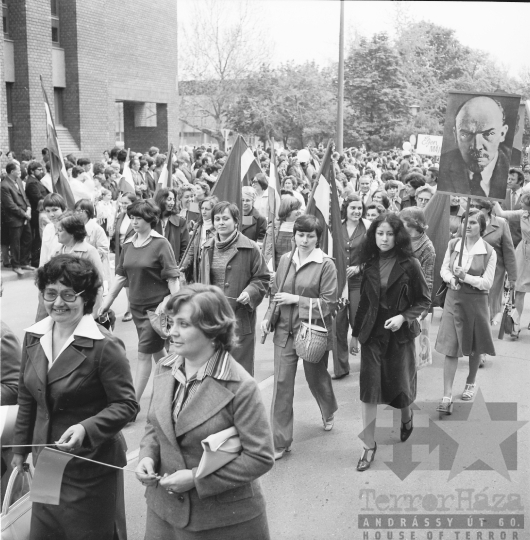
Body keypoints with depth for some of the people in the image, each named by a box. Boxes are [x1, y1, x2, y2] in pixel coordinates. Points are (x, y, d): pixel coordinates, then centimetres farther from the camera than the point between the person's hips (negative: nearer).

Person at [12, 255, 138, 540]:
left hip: (91, 467, -6)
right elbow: (27, 399, 10)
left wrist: (86, 429, -29)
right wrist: (20, 448, 15)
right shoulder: (33, 337, 1)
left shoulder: (105, 346, -19)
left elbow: (126, 404, -16)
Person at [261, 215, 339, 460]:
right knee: (282, 382, -1)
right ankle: (280, 441, 8)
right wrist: (268, 317, -1)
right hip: (285, 330, 3)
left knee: (316, 377, 16)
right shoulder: (285, 260, 3)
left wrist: (295, 299, -18)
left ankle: (329, 412, 51)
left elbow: (328, 302, -13)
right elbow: (275, 293, 12)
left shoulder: (326, 265, -10)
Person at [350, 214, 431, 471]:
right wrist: (355, 332, 14)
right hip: (371, 334, 3)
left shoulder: (409, 264, -9)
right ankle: (369, 445, 8)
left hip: (400, 334, -2)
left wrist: (403, 317, -19)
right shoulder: (370, 265, 2)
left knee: (399, 384, 11)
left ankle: (406, 417, 46)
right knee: (369, 390, -2)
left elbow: (424, 300, -4)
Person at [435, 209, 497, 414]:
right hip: (453, 299, 1)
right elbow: (444, 269, 7)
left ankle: (471, 382, 42)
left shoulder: (489, 252, -8)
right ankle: (447, 396, -4)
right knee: (450, 348, -5)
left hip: (476, 301, -1)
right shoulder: (453, 244, 0)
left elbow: (487, 283, -10)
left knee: (474, 347, 16)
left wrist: (466, 277, -23)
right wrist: (451, 279, -14)